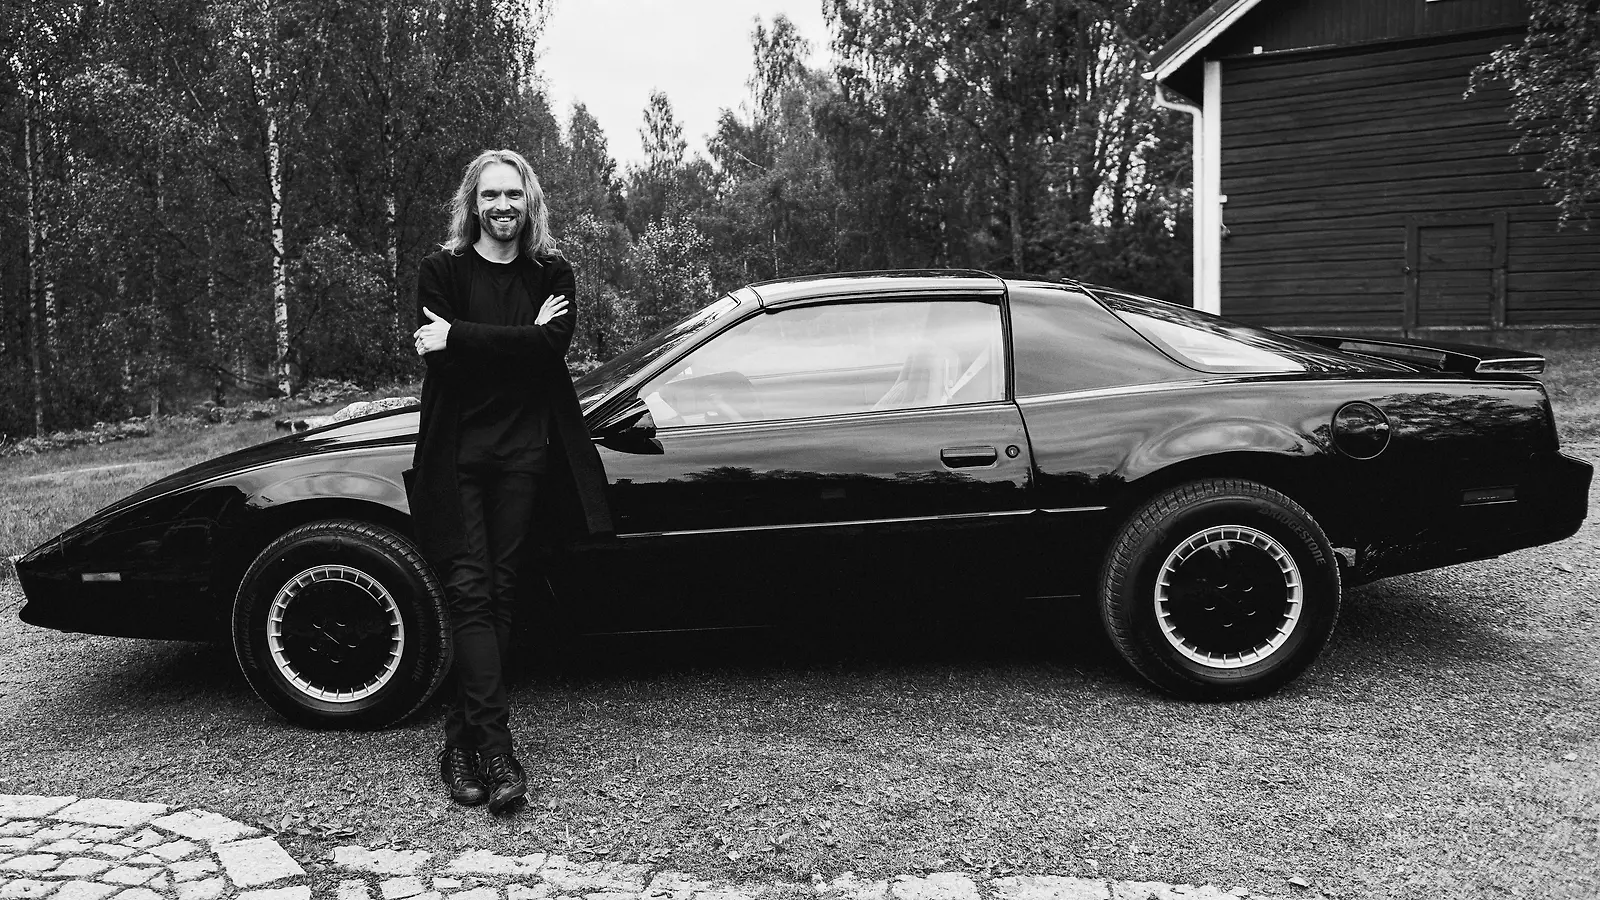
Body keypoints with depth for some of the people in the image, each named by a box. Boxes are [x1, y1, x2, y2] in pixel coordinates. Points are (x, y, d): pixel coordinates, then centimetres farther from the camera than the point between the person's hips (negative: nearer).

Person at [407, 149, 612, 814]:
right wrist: (524, 339, -11)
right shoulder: (441, 271, 6)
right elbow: (439, 357, -9)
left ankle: (462, 740, 12)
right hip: (457, 452, -1)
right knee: (470, 591, -10)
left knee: (499, 594, 3)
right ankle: (495, 747, -11)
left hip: (525, 453, 2)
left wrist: (460, 338, -12)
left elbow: (553, 345, -9)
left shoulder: (552, 274, 10)